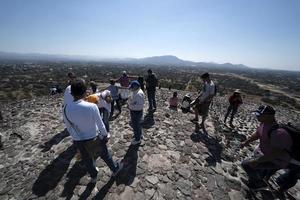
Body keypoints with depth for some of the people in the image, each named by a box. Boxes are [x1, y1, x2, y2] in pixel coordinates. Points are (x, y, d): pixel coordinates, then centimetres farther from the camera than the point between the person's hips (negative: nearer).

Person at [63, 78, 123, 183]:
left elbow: (68, 127, -1)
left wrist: (75, 136, 16)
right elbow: (100, 124, -18)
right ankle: (115, 169, 47)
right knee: (105, 155, 22)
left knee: (87, 159, 28)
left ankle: (93, 176, 54)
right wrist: (105, 135, 0)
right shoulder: (91, 107, -29)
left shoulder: (66, 108, -16)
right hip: (94, 138, -3)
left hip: (78, 141, 4)